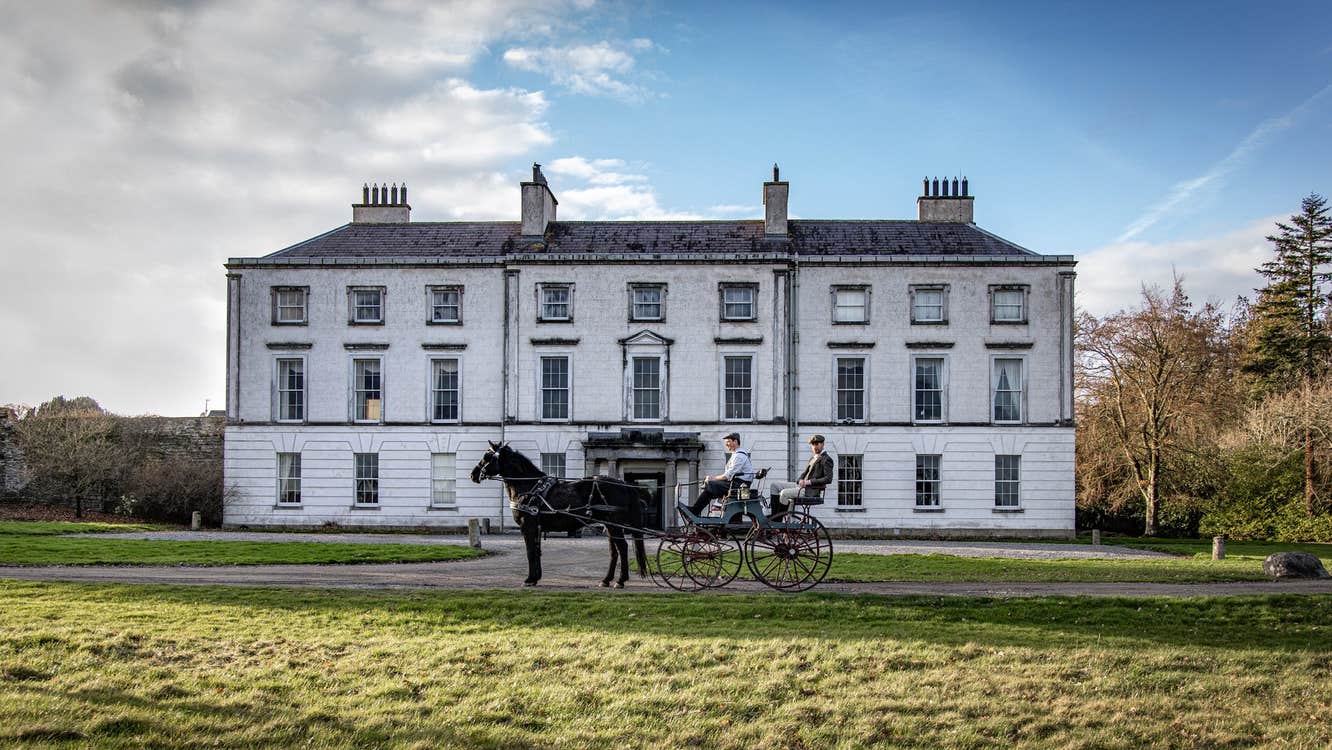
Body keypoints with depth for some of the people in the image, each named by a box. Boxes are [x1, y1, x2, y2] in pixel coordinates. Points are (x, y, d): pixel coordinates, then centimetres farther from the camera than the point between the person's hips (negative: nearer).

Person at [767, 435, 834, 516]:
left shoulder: (826, 459, -7)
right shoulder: (812, 458, 22)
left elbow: (828, 479, -17)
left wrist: (809, 482, -18)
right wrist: (800, 480, -1)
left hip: (811, 491, -10)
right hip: (803, 485, 10)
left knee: (784, 493, -26)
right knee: (774, 485, 3)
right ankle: (774, 515, -4)